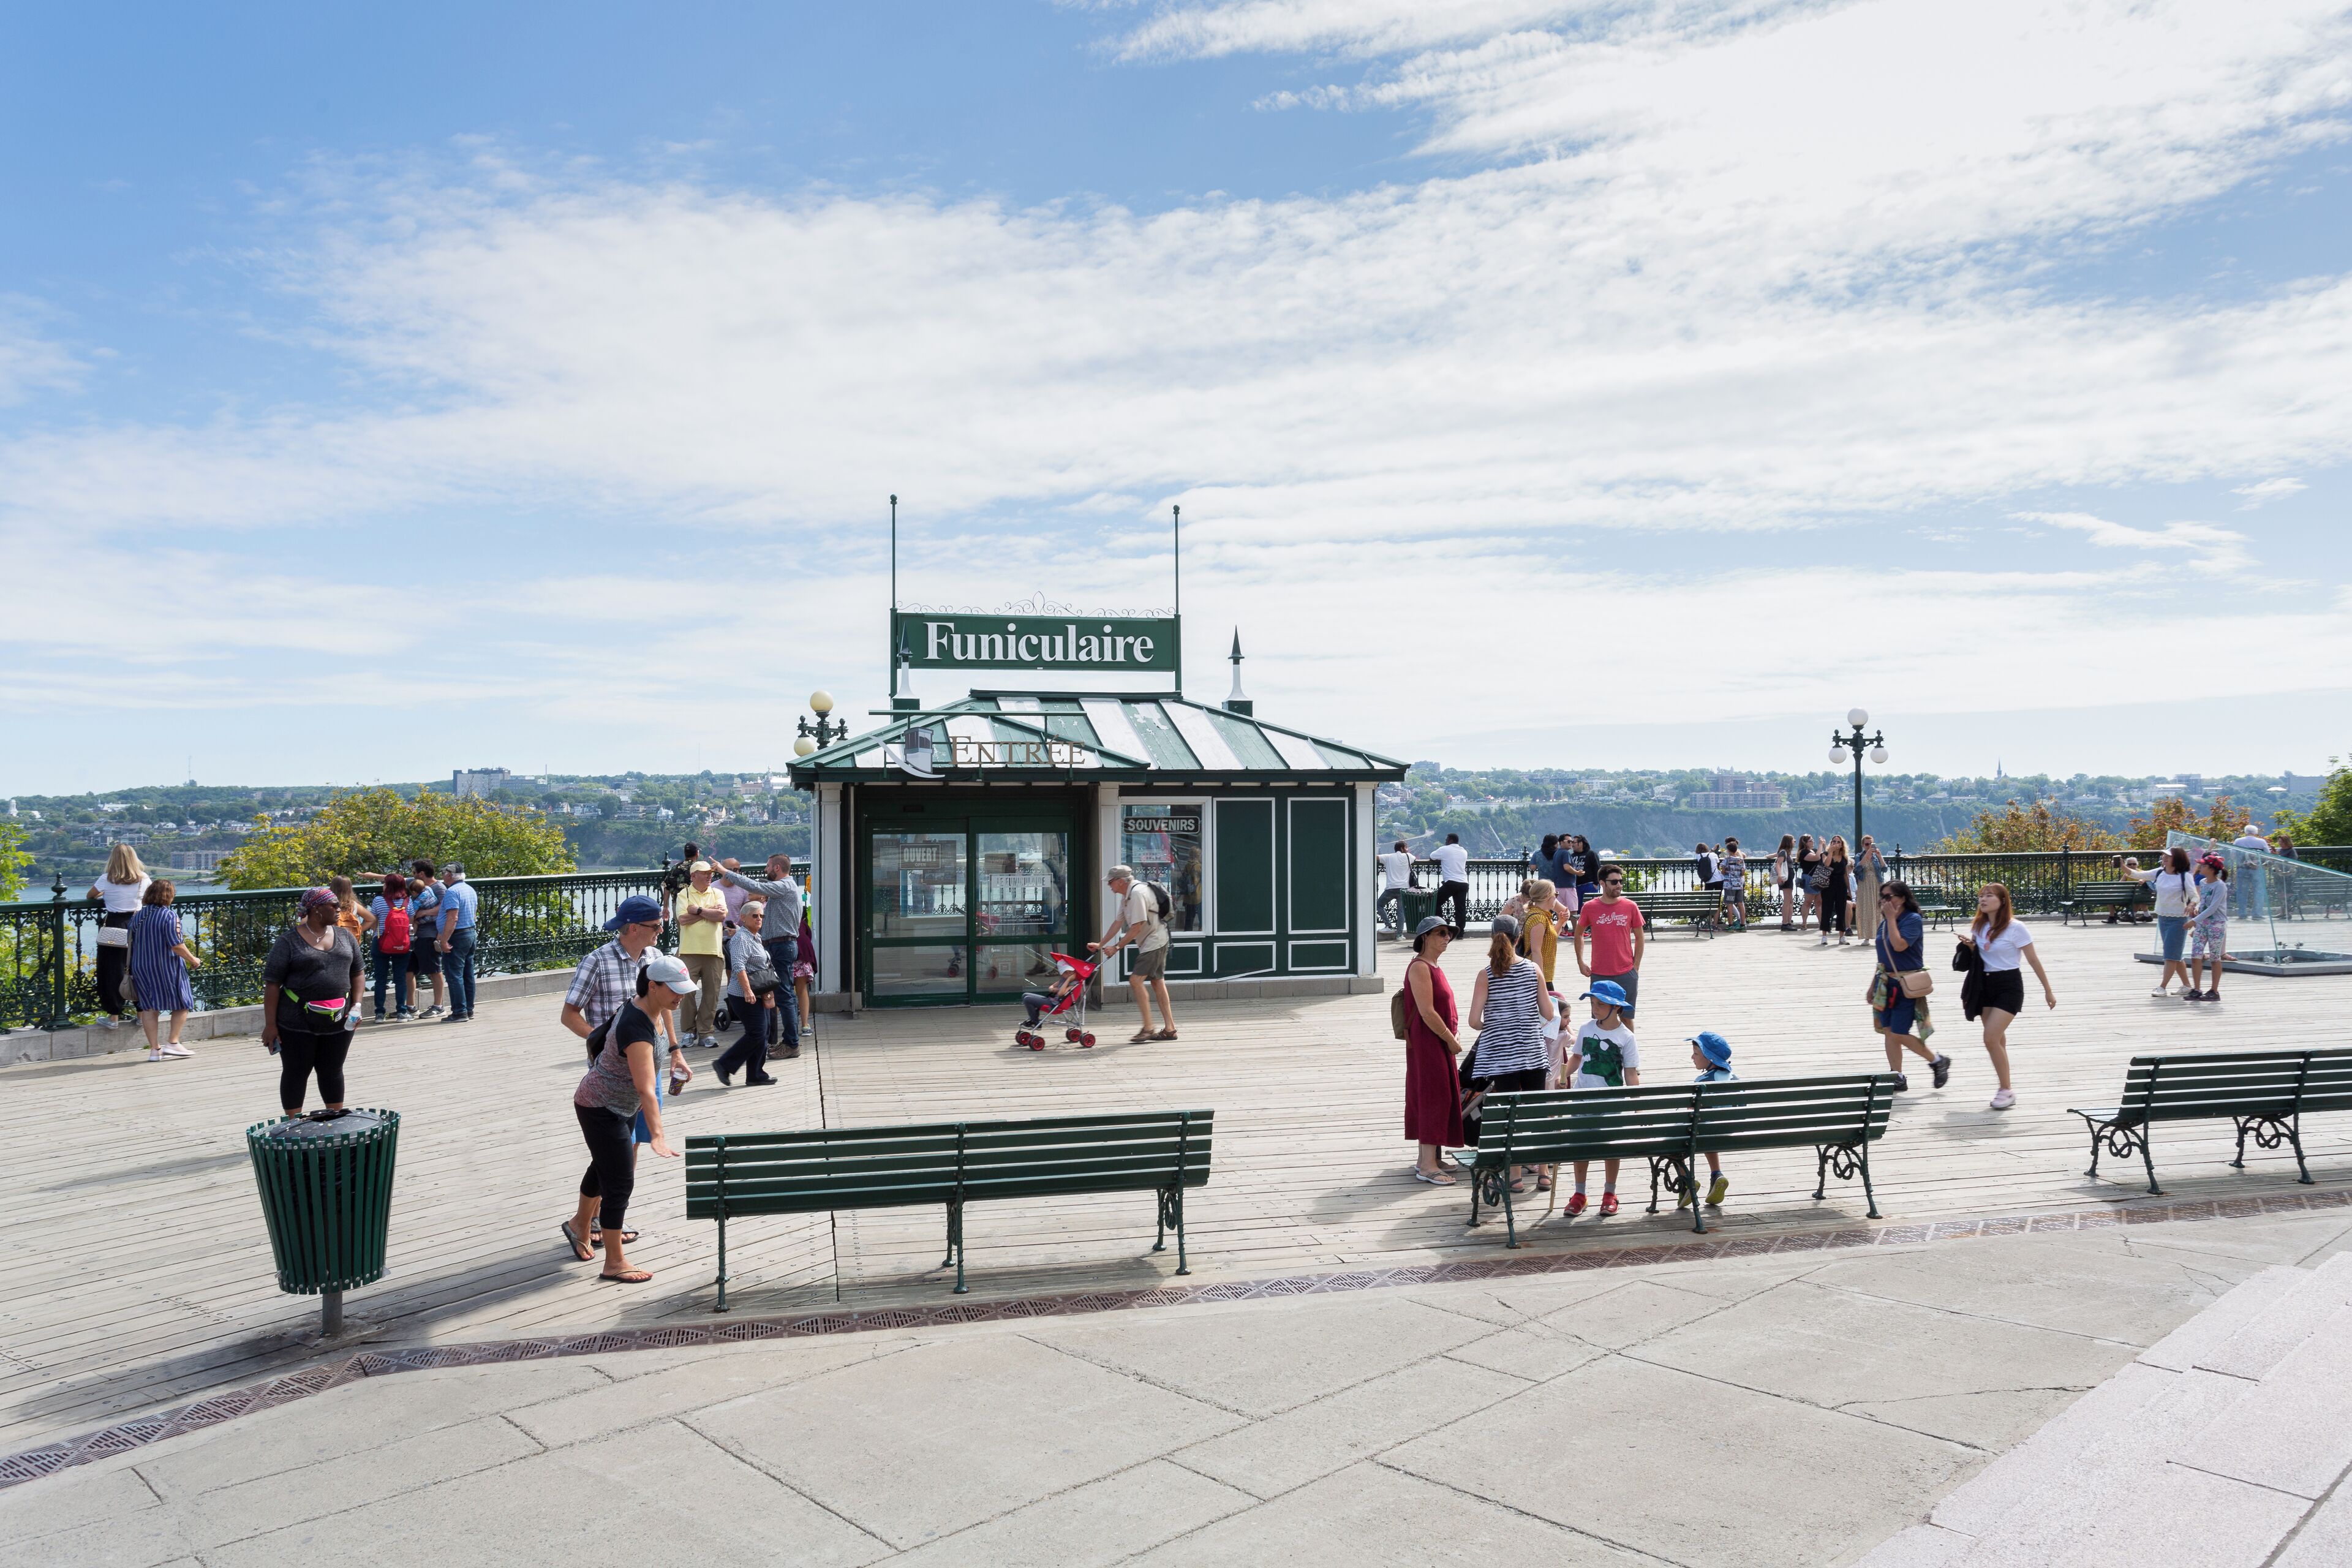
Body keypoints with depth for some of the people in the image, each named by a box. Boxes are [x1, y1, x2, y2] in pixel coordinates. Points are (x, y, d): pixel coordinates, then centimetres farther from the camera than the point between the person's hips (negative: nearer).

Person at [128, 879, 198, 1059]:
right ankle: (173, 1043, 4)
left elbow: (131, 944, 10)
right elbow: (176, 945, -18)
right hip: (167, 968, -6)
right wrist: (193, 960, -5)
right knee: (182, 1004, 9)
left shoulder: (137, 917, 6)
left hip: (141, 968, 6)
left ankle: (154, 1049, 11)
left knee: (149, 1007, 10)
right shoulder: (169, 916, -14)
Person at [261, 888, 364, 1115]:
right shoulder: (288, 941, -6)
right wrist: (270, 1025, -9)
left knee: (332, 1071, 12)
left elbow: (356, 974, 15)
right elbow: (272, 984, -6)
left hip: (338, 1020, 4)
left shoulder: (345, 937, 9)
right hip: (298, 1023, -4)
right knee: (296, 1073, 5)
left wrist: (356, 1005, 1)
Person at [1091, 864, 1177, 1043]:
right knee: (1157, 983, 10)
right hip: (1152, 943, 10)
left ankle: (1148, 1029, -11)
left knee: (1136, 980, -14)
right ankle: (1169, 1029, 13)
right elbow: (1117, 923, 18)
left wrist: (1116, 947, -15)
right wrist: (1101, 944, 16)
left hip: (1154, 942, -10)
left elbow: (1136, 928, -21)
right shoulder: (1127, 896, 13)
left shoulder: (1138, 893, -19)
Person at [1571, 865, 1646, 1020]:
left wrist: (1636, 966, 3)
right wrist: (1580, 962, 6)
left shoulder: (1631, 907, -2)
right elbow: (1579, 934, 11)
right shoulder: (1590, 908, -3)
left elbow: (1640, 937, 7)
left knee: (1627, 1017, 9)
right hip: (1599, 974, 0)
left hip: (1626, 973, 0)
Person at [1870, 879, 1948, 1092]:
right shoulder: (1885, 923, 9)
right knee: (1889, 1032, 6)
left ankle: (1938, 1061, 13)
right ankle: (1897, 1078, 14)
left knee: (1899, 1034, -8)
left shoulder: (1914, 920, -12)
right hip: (1886, 983, 7)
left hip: (1906, 985, -7)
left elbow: (1899, 945, -28)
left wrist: (1891, 918, -20)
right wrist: (1873, 985, 16)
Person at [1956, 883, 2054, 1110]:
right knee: (1997, 1040, 12)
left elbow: (2033, 960, -7)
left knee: (1991, 1038, -16)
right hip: (1986, 984, 7)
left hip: (2009, 985, -7)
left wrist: (2048, 991, -4)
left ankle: (2007, 1091, -5)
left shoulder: (2015, 928, -13)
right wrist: (1969, 944, -3)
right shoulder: (1979, 927, 6)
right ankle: (2005, 1089, 22)